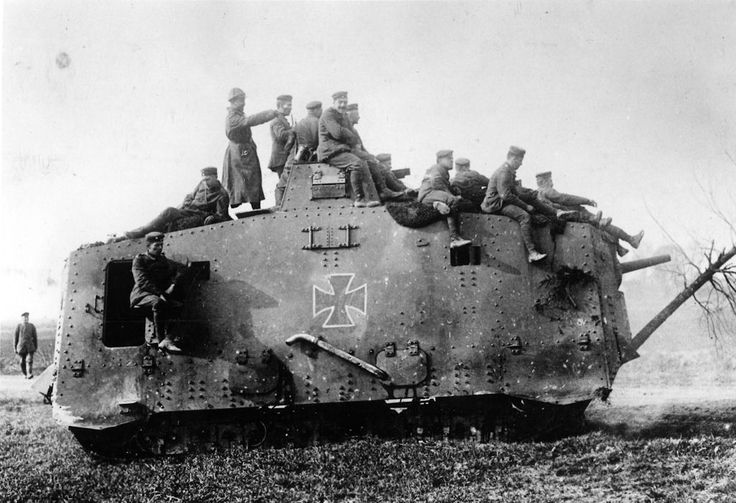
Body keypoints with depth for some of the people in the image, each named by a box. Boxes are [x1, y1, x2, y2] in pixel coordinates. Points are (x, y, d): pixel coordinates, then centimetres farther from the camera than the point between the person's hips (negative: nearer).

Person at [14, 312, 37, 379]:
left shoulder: (32, 326, 2)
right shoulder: (18, 326, 1)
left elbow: (35, 337, 8)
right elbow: (15, 337, 5)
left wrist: (36, 347, 9)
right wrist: (15, 348, 5)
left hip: (30, 347, -1)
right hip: (21, 347, 1)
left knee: (29, 360, -15)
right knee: (22, 362, 6)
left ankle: (29, 374, -23)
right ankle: (24, 374, 26)